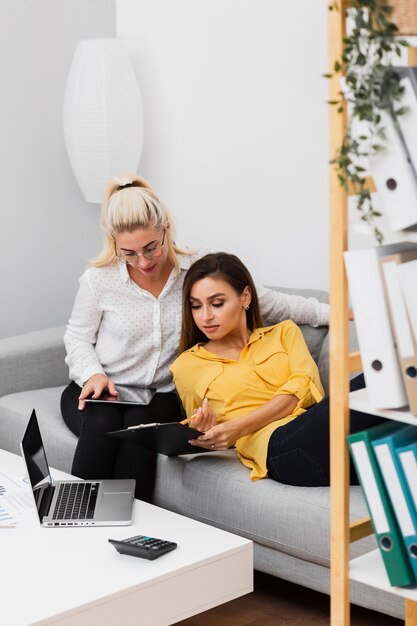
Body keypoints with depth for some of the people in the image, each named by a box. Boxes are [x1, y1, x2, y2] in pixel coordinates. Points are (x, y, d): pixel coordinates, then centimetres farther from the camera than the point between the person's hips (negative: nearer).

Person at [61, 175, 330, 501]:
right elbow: (78, 337, 8)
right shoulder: (99, 279, -7)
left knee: (139, 424, -35)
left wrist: (332, 311, 2)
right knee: (103, 425, -35)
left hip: (160, 397, 0)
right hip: (99, 391, 0)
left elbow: (265, 302, 3)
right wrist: (92, 374, -13)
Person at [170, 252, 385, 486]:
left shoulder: (283, 332, 26)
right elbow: (204, 438, 29)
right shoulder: (188, 365, 24)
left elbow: (305, 388, 6)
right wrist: (204, 430, 1)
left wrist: (238, 427, -8)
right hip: (279, 445, -3)